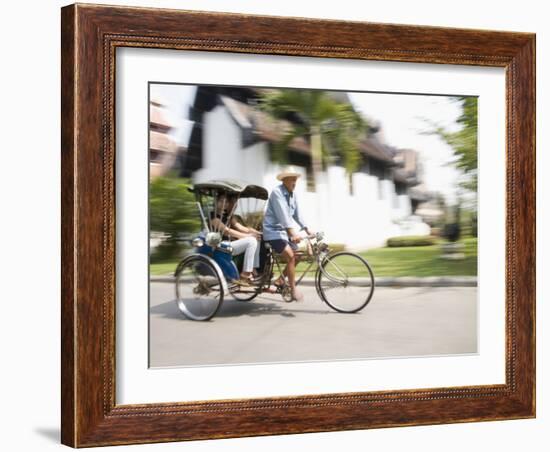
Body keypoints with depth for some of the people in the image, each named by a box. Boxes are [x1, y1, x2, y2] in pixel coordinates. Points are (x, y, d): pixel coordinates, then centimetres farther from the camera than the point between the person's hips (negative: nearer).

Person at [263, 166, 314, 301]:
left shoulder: (292, 194, 9)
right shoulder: (277, 192, -17)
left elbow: (297, 214, 13)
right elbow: (282, 214, -28)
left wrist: (306, 229, 1)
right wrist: (293, 232, -36)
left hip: (284, 231, 9)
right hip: (273, 231, -9)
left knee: (297, 256, 4)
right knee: (290, 256, -21)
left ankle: (280, 280, 19)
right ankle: (293, 290, -16)